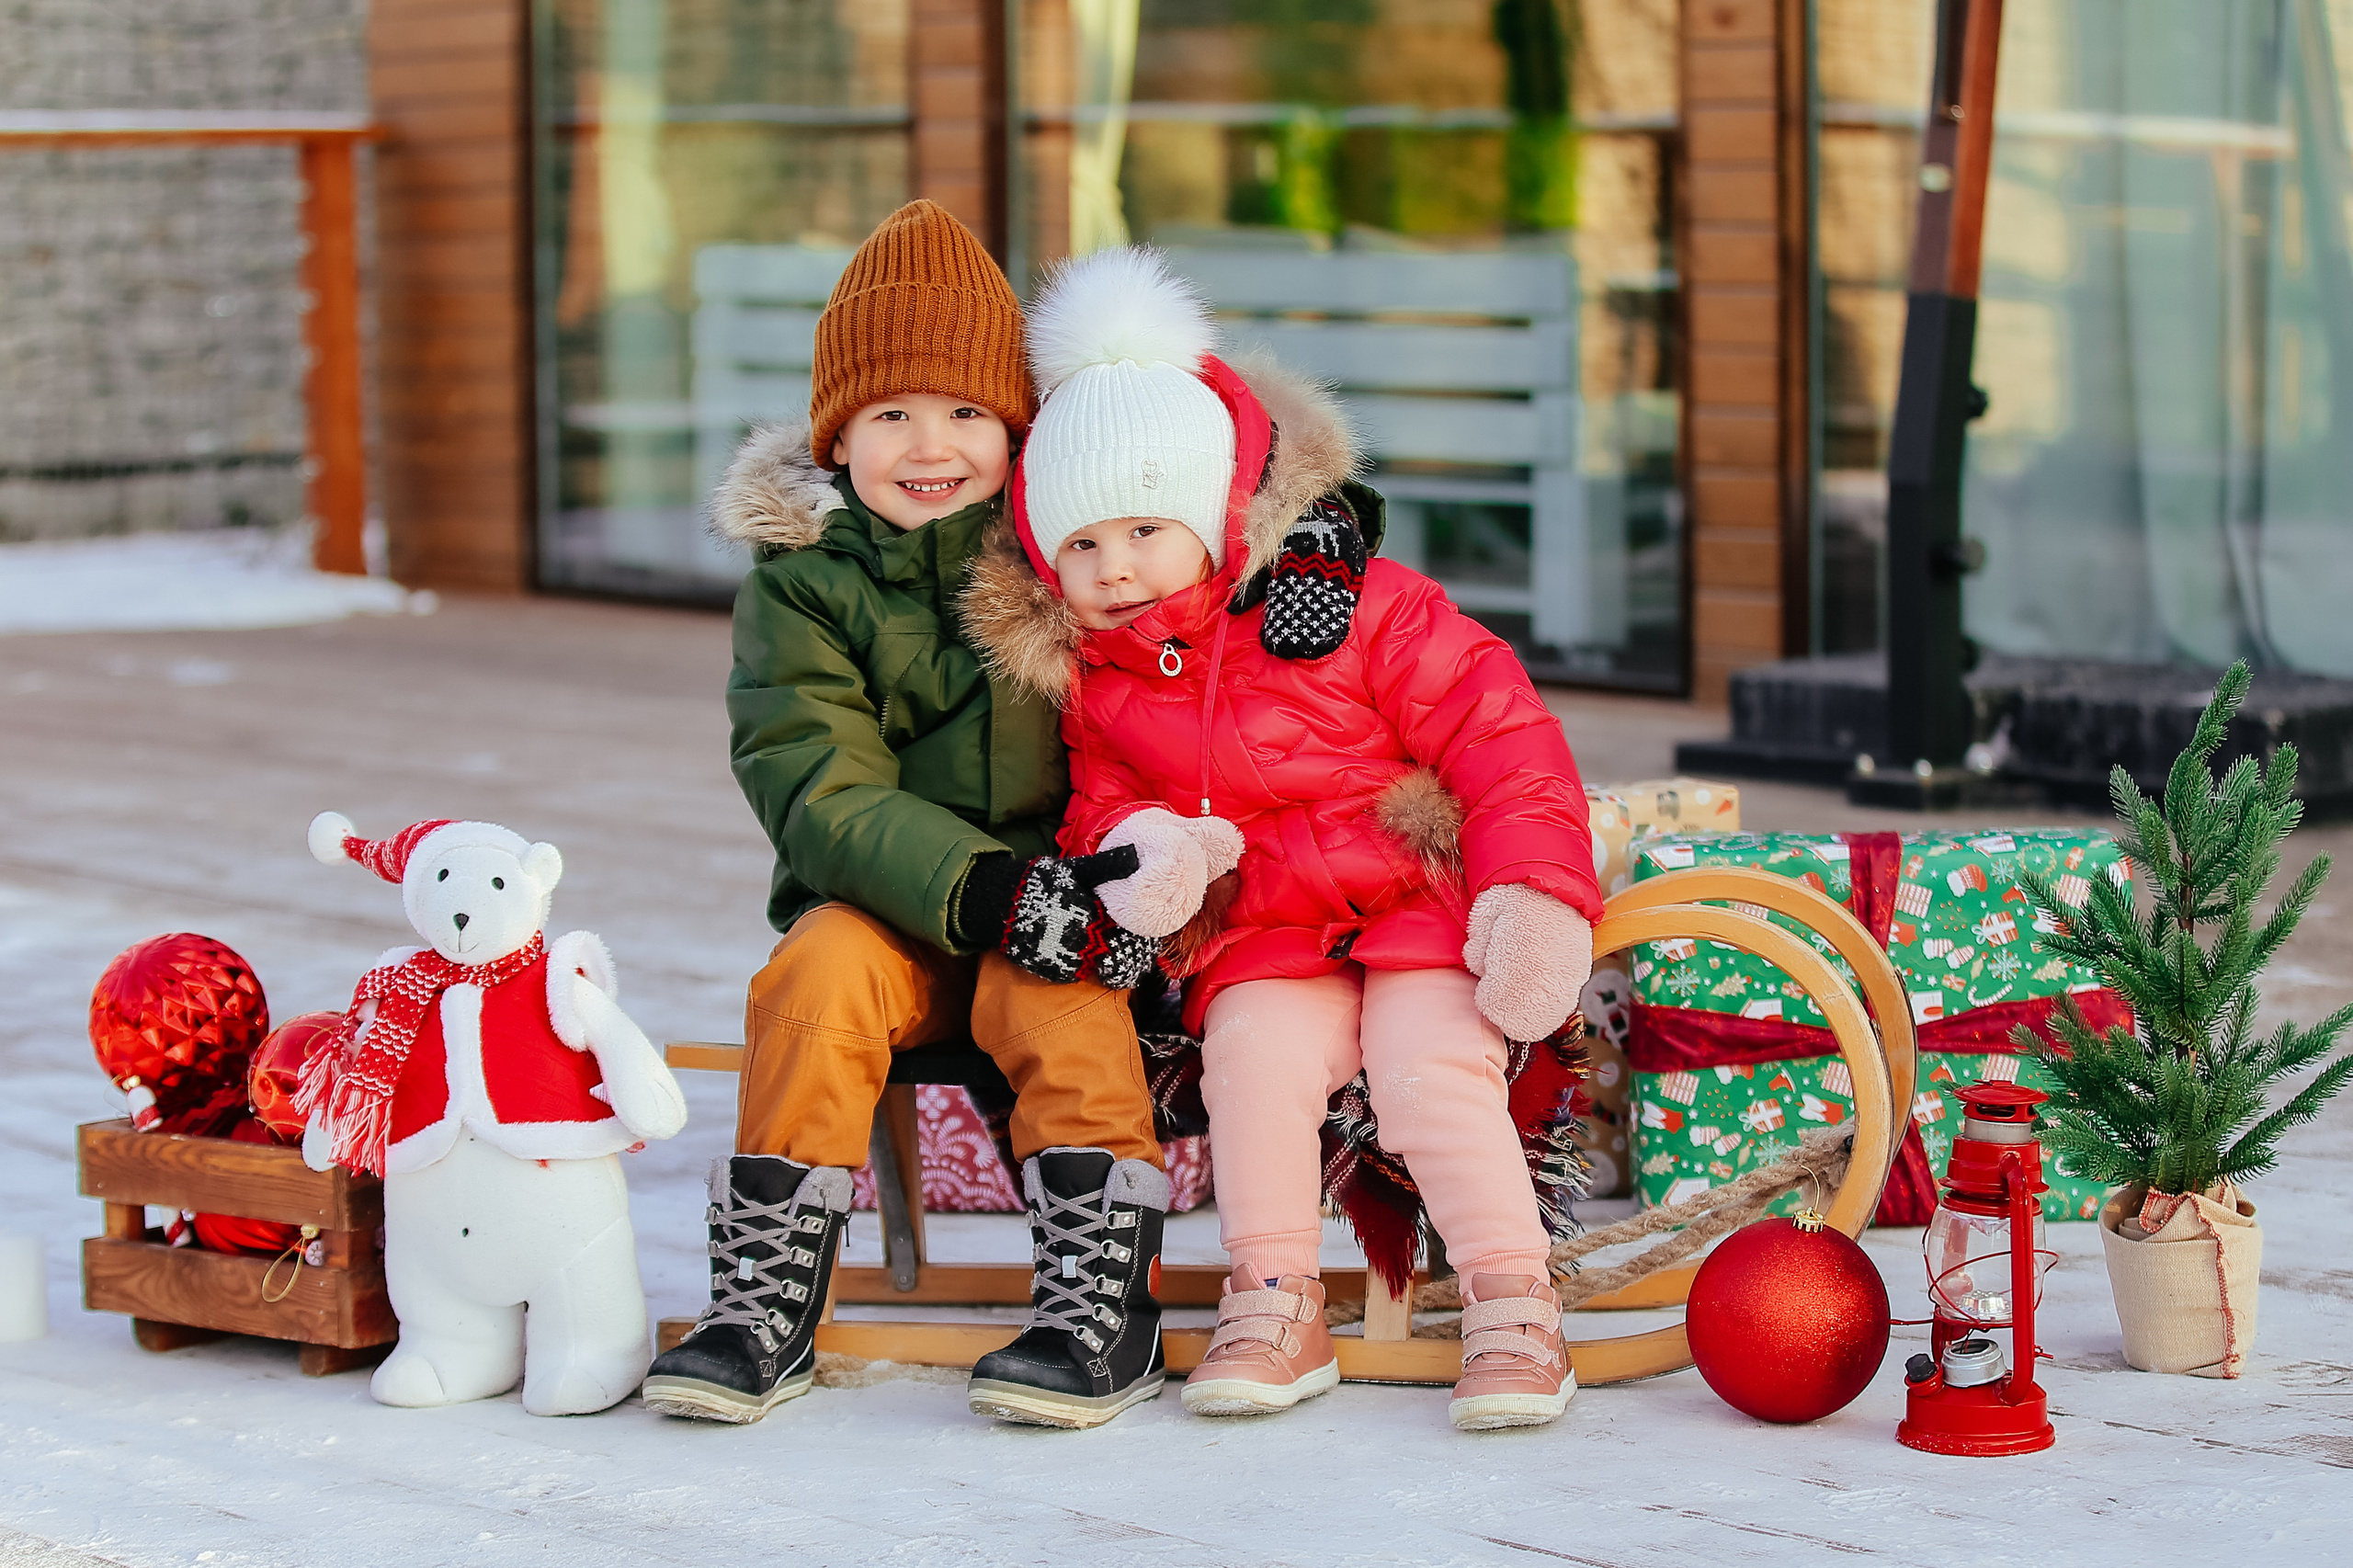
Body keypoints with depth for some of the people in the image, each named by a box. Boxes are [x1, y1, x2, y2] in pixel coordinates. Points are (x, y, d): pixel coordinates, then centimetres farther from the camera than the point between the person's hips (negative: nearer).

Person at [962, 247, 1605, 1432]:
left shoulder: (1360, 608, -9)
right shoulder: (1088, 679, 4)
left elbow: (1500, 735, -8)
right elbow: (1101, 800, 13)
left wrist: (1533, 890, -17)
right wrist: (1134, 848, -14)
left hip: (1422, 903, -3)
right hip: (1259, 934, 3)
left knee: (1427, 1065, -24)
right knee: (1255, 1052, -24)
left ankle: (1514, 1307, -14)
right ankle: (1276, 1308, -14)